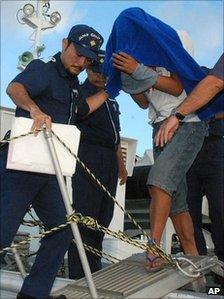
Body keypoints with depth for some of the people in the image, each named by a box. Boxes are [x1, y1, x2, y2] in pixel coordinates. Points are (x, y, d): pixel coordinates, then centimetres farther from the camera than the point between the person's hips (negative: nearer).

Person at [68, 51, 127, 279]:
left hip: (109, 161, 8)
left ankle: (94, 270, 15)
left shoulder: (111, 100, 26)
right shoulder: (80, 92, 4)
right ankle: (79, 275, -9)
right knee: (84, 216, -12)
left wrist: (121, 164, 27)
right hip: (89, 156, -8)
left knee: (103, 217, 7)